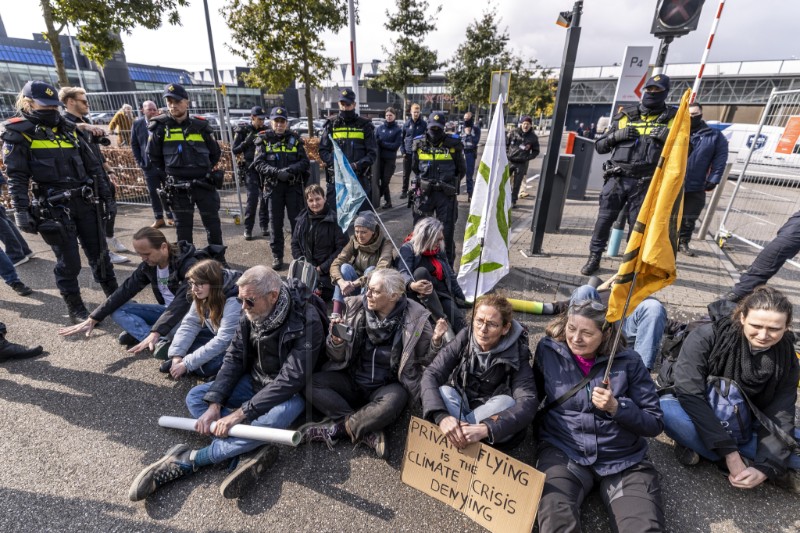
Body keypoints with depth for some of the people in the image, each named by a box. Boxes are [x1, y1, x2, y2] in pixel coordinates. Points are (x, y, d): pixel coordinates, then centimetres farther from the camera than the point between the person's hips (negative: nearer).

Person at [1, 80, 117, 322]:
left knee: (99, 253, 12)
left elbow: (91, 163, 19)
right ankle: (76, 309, 16)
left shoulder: (67, 128, 13)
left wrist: (103, 189, 17)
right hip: (55, 208, -5)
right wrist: (22, 212, -14)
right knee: (69, 262, 1)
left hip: (85, 202, 5)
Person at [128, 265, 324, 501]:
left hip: (289, 392, -6)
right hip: (254, 382, 7)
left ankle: (187, 461, -19)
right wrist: (214, 405, -16)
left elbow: (292, 379, -30)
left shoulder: (306, 320, -28)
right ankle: (251, 450, -22)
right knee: (195, 397, -6)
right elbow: (234, 359, -4)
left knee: (276, 417, -37)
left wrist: (241, 413, -29)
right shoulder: (251, 314, -9)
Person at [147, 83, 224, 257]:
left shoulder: (200, 125, 2)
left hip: (204, 184, 1)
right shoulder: (160, 126, 0)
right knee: (183, 227, 8)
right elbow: (153, 156, 10)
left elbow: (215, 153, 13)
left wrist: (203, 170, 10)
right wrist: (169, 174, 8)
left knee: (213, 223, 5)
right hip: (178, 188, 0)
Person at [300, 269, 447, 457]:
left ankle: (334, 429, -17)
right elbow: (338, 358, 2)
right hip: (352, 380, 4)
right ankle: (368, 432, -22)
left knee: (392, 404, -35)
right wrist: (336, 341, -20)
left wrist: (436, 341, -22)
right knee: (311, 383, -20)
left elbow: (426, 360, -3)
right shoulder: (356, 307, -5)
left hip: (388, 386, -3)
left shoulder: (414, 318, -10)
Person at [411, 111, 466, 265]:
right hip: (425, 192, 2)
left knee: (447, 230, 6)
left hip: (446, 194, -2)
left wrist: (450, 183, 7)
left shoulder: (453, 145, -4)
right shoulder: (420, 144, 2)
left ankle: (448, 263, 19)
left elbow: (461, 170, 7)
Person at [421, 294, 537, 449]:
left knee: (507, 403, -32)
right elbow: (430, 376, -22)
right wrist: (442, 416, -43)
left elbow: (528, 403, -32)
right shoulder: (464, 338, -15)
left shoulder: (516, 353, -19)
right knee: (443, 392, -29)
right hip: (457, 406, 1)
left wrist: (485, 429, -48)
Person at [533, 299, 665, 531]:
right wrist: (542, 427, -1)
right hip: (563, 451, -1)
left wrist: (616, 407, -16)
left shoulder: (628, 361, -2)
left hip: (625, 460, 2)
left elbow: (655, 423, 0)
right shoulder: (548, 350, -2)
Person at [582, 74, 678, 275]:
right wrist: (616, 135, -8)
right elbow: (599, 146, 10)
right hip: (617, 179, 1)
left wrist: (669, 136, -12)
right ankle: (594, 257, 16)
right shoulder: (625, 116, 10)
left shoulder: (672, 118, 7)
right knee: (604, 219, 2)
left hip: (644, 183, -1)